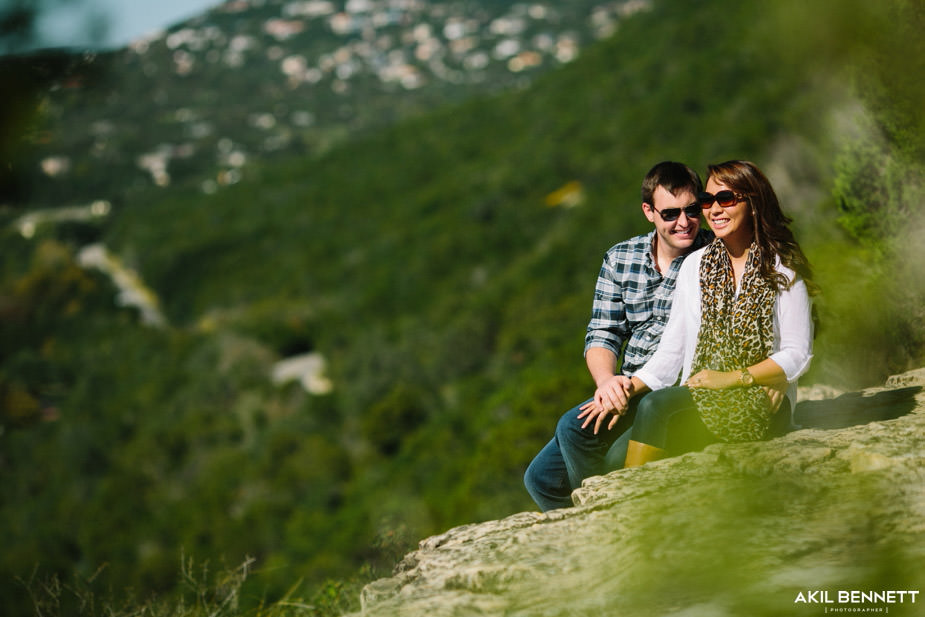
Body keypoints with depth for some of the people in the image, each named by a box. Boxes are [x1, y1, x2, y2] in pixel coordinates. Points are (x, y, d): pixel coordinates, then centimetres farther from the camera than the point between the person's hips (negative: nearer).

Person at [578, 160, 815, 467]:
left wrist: (732, 378, -13)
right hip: (698, 397, 4)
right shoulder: (695, 265, 15)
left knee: (656, 405, -32)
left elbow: (797, 355, -2)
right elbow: (672, 350, 12)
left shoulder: (782, 270, 3)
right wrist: (631, 387, -4)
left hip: (759, 401, -4)